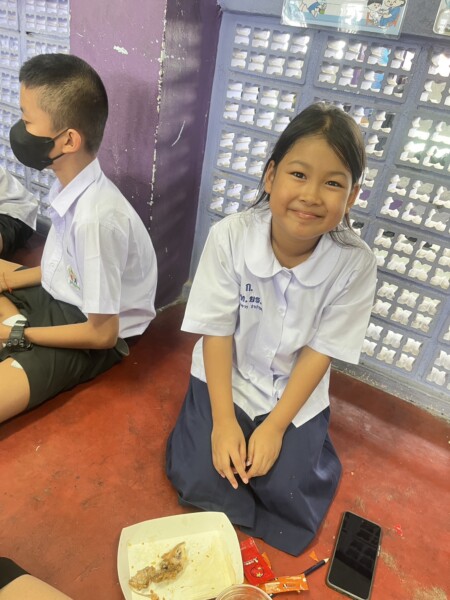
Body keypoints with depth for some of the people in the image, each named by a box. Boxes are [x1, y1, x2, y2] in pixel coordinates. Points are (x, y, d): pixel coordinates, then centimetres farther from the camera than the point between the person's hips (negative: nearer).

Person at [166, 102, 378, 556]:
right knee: (202, 477, -11)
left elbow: (320, 352, -12)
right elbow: (217, 333, -15)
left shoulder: (355, 263, -20)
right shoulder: (229, 237, -22)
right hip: (226, 376, 0)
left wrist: (275, 426, -14)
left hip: (296, 390, 1)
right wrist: (224, 421, -17)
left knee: (286, 490, -9)